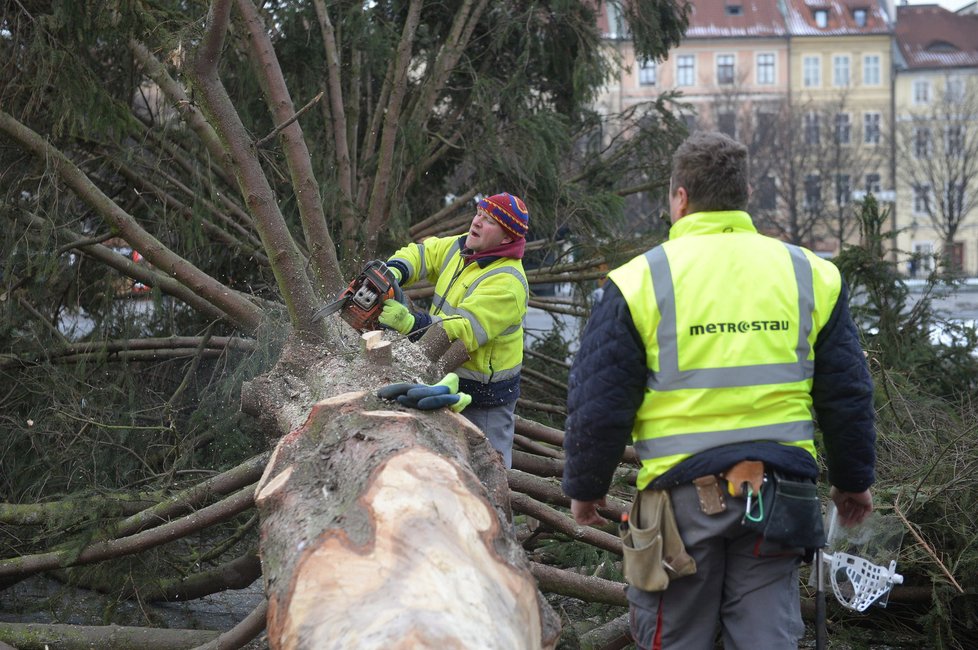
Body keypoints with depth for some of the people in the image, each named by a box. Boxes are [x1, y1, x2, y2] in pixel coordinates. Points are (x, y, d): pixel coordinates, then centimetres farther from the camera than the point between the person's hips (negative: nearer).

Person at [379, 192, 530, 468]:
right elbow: (420, 255, 11)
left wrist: (409, 322, -45)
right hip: (448, 379, 9)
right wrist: (394, 272, -13)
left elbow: (465, 330, -34)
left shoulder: (507, 283, -25)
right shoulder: (460, 248, 3)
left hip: (484, 396, -9)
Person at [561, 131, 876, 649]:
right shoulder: (810, 275, 5)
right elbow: (848, 395, 10)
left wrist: (585, 487, 11)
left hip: (680, 494, -2)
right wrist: (853, 480, 22)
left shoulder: (639, 282, -5)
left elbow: (598, 403, -2)